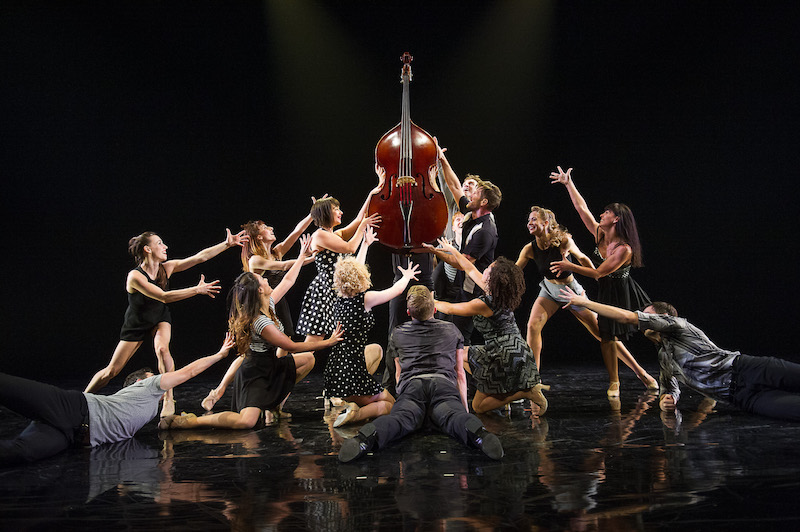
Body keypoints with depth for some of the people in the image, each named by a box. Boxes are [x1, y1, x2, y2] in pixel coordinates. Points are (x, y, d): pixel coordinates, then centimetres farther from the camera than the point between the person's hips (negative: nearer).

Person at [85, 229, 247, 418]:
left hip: (160, 318, 3)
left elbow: (201, 256, -14)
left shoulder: (166, 268, -15)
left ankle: (169, 400, -22)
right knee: (112, 371, 2)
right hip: (137, 323, -3)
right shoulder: (135, 276, -31)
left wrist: (228, 244, -20)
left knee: (162, 349, -29)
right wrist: (197, 290, -43)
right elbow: (164, 296, -40)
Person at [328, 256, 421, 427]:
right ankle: (354, 414, -12)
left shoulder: (338, 302, 7)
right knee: (390, 404, 17)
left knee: (376, 349, 33)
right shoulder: (365, 299, -11)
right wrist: (407, 276, 27)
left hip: (332, 372, 7)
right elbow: (396, 290, 5)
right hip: (352, 374, -7)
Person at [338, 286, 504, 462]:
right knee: (453, 416, -25)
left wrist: (404, 399, 48)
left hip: (411, 384, 0)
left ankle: (366, 437, -57)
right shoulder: (451, 330, 26)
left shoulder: (397, 334, 27)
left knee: (400, 417, -25)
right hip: (444, 383, 0)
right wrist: (465, 407, 34)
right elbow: (460, 372, 29)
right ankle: (477, 433, -60)